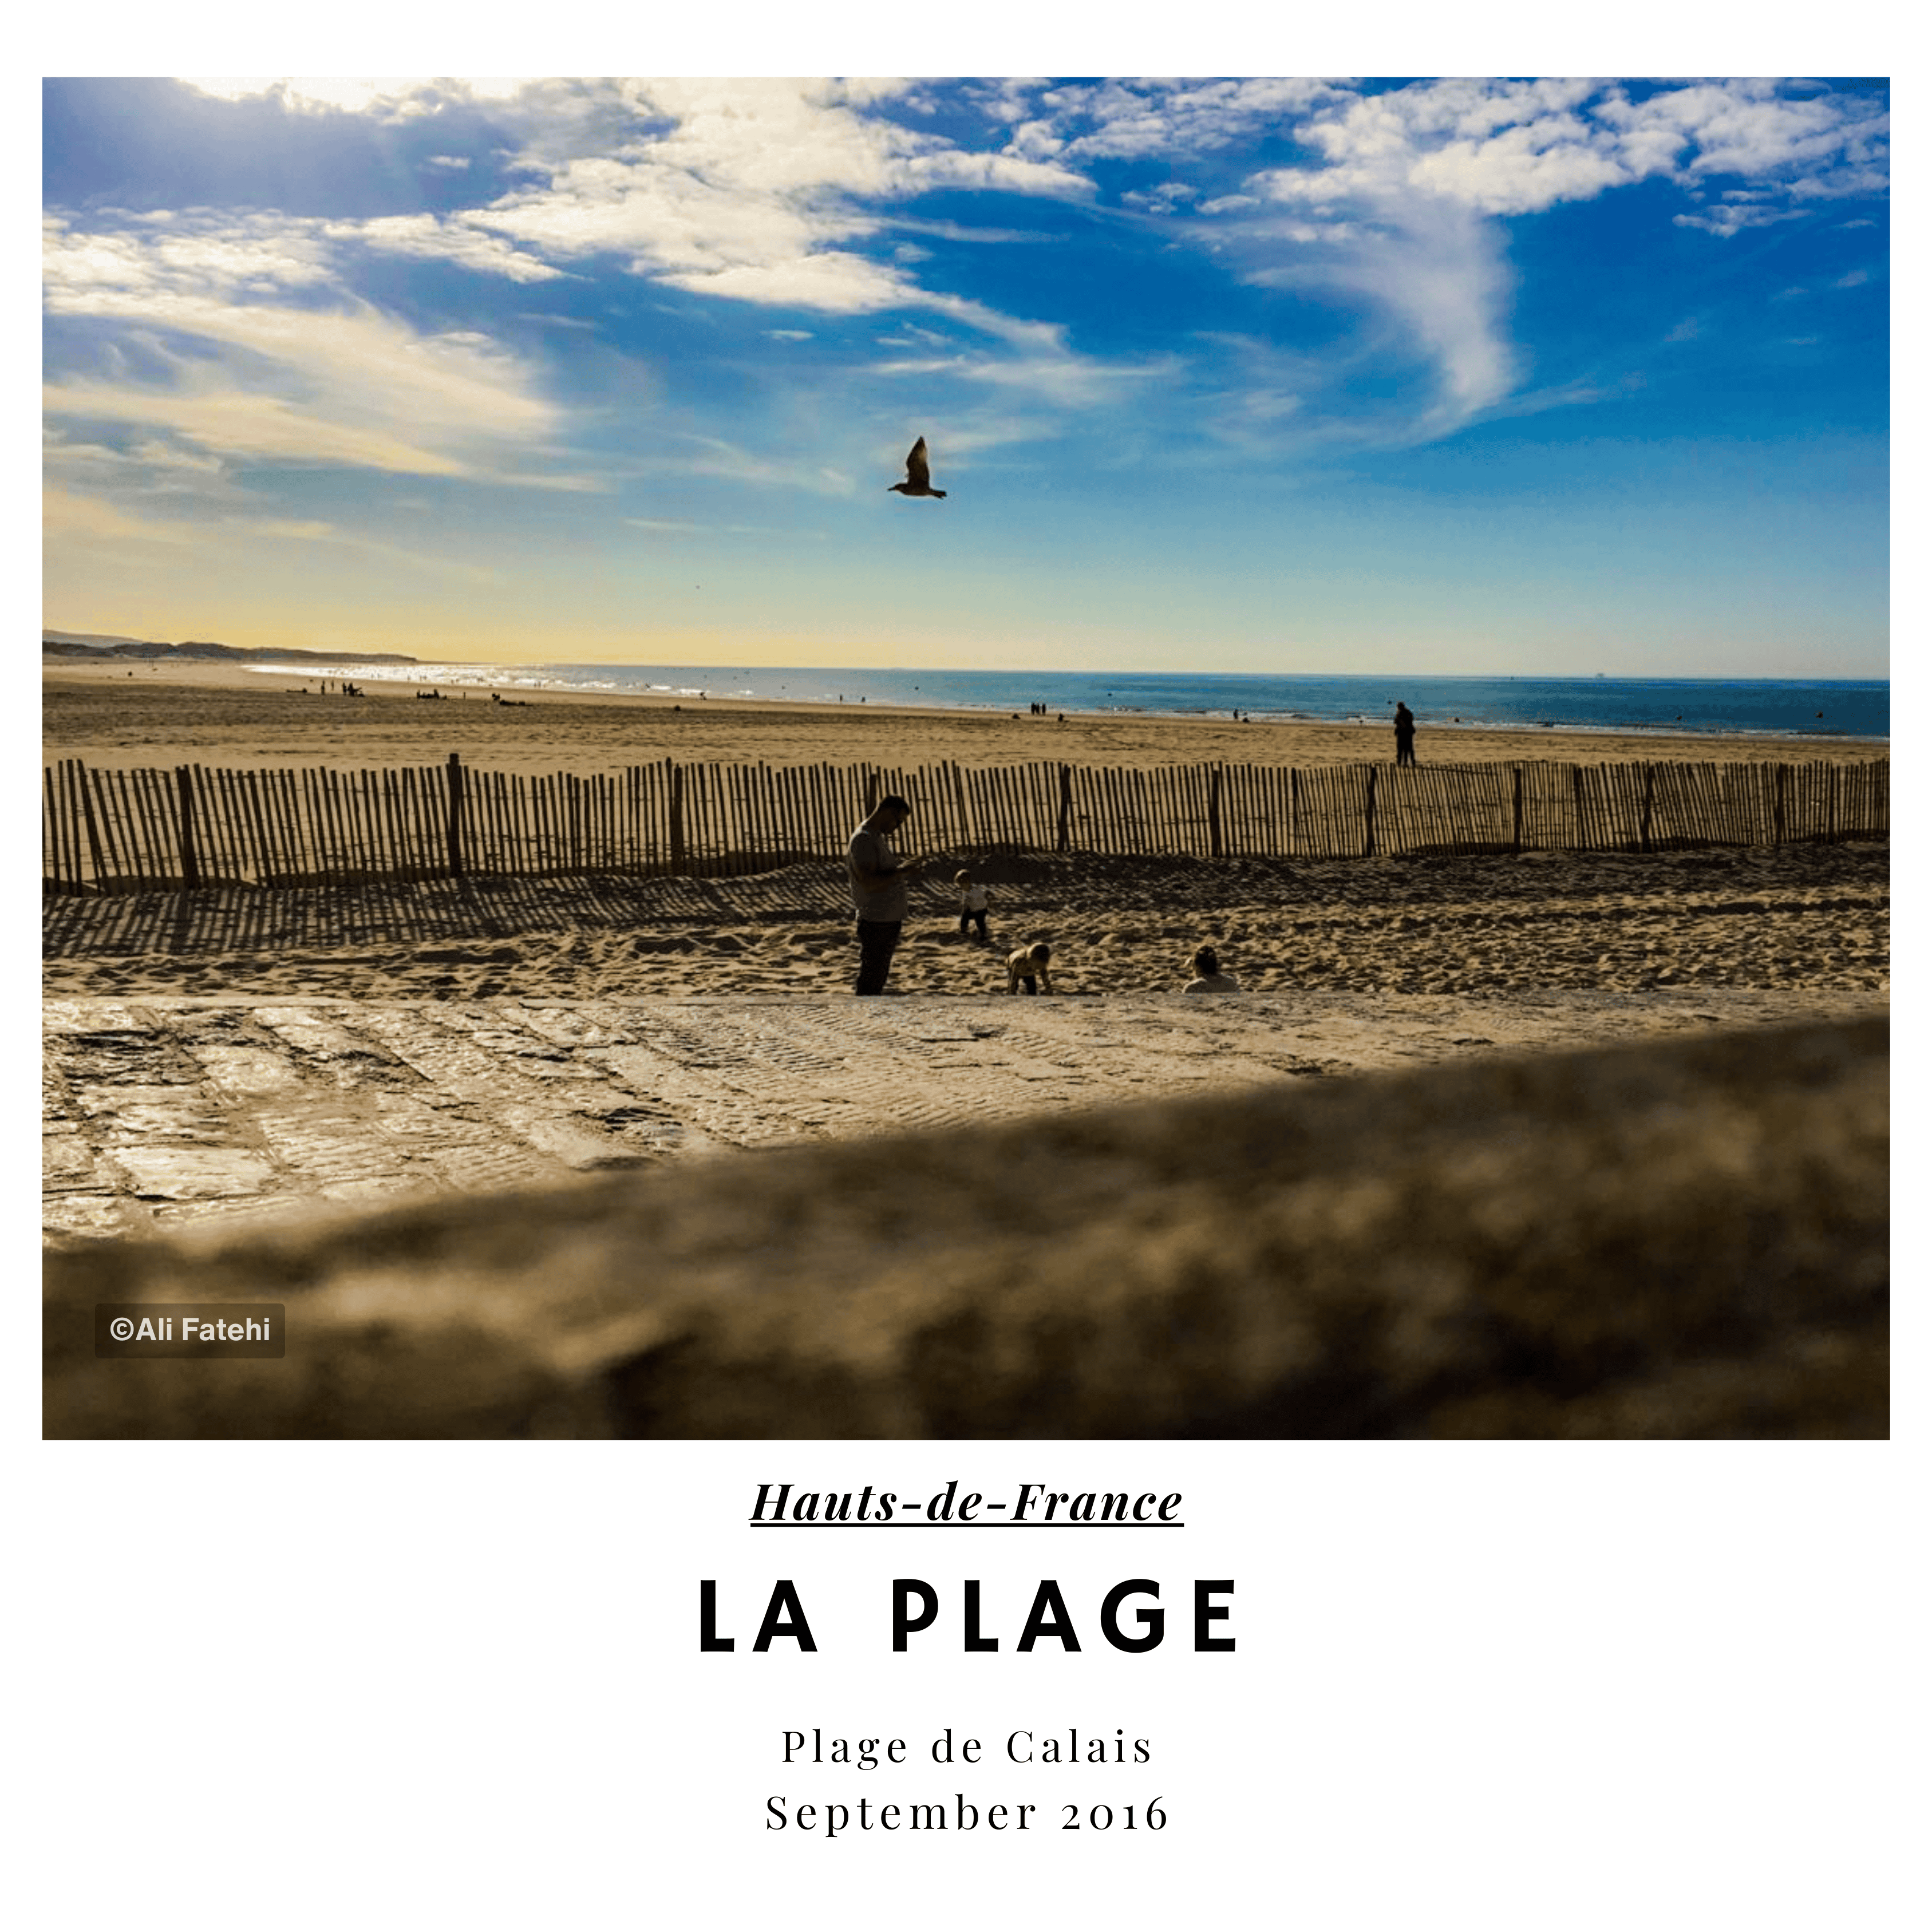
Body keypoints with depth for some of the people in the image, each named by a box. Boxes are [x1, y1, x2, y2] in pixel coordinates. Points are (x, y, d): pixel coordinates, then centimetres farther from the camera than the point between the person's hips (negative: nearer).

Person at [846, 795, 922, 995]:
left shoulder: (879, 838, 17)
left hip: (889, 920, 10)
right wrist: (901, 872, -18)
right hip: (875, 921, -10)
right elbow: (869, 883, -25)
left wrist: (905, 877, 10)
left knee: (878, 981, 16)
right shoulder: (863, 839, -16)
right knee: (869, 982, -6)